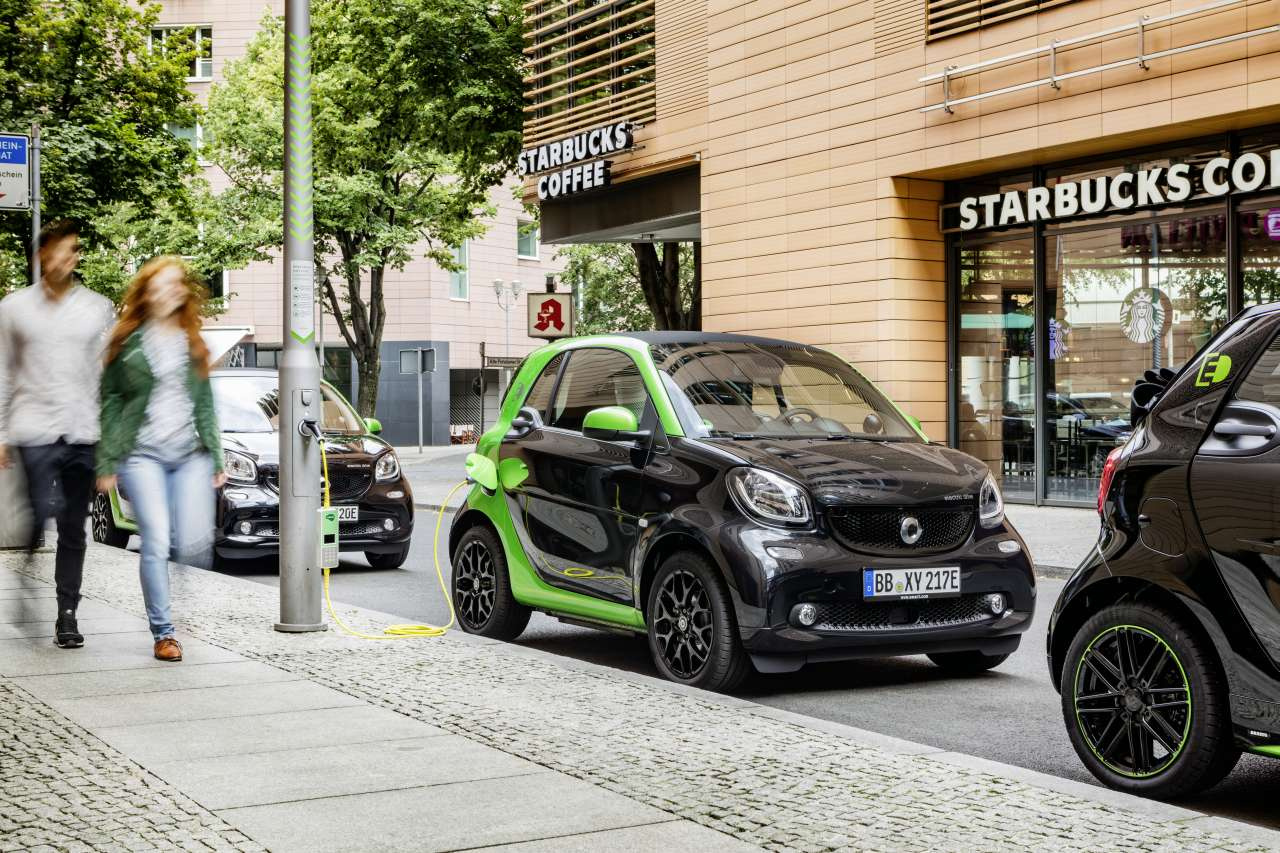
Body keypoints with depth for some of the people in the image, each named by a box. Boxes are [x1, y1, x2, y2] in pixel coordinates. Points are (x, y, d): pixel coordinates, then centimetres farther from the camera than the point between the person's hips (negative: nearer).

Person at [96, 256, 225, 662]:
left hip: (190, 454, 3)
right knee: (157, 543, -11)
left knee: (196, 544, -7)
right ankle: (163, 632, -3)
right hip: (142, 453, -3)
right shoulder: (128, 342, 4)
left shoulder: (193, 343, 14)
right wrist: (106, 463, 1)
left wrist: (216, 458, 13)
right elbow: (110, 402, 5)